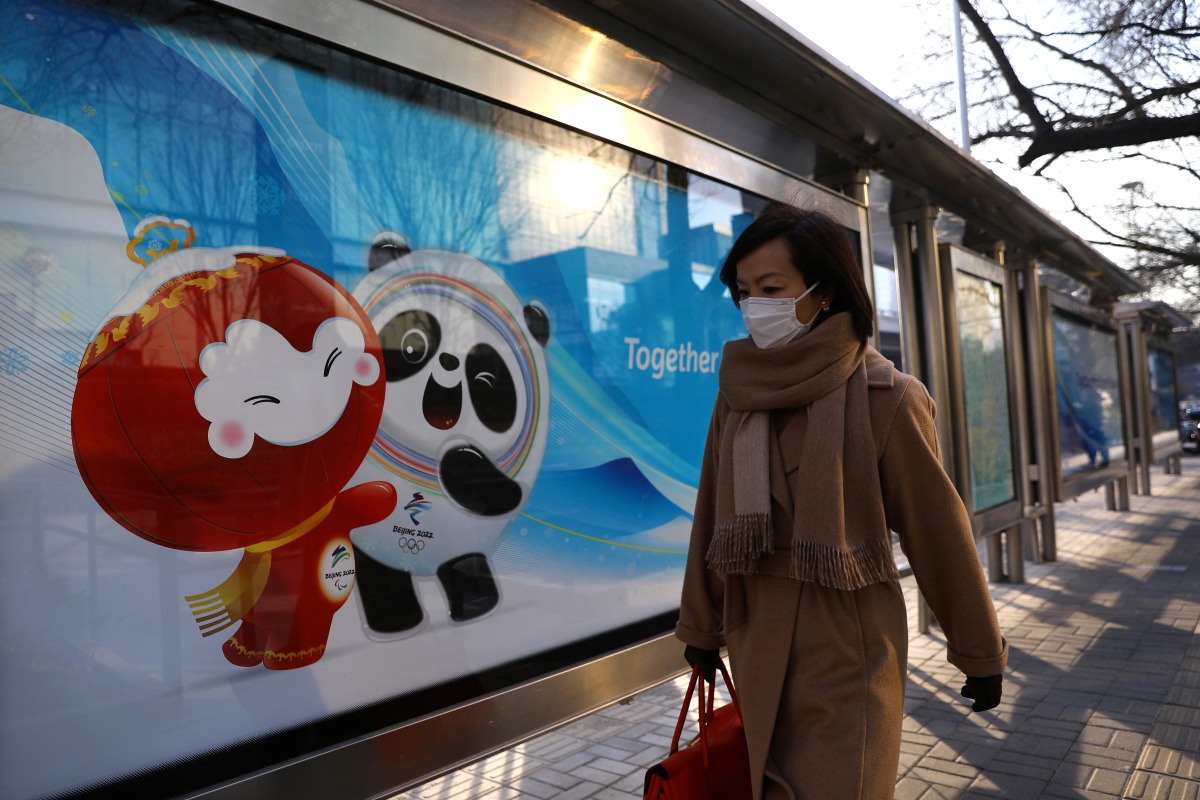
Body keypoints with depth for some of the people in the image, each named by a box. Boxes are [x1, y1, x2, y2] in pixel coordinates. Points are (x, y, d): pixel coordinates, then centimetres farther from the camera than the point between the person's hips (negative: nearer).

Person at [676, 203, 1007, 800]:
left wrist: (980, 655, 3)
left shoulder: (884, 398, -12)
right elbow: (712, 517, 7)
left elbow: (940, 533, -6)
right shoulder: (738, 392, 1)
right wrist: (701, 628, 14)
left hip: (848, 654, -4)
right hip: (758, 648, 4)